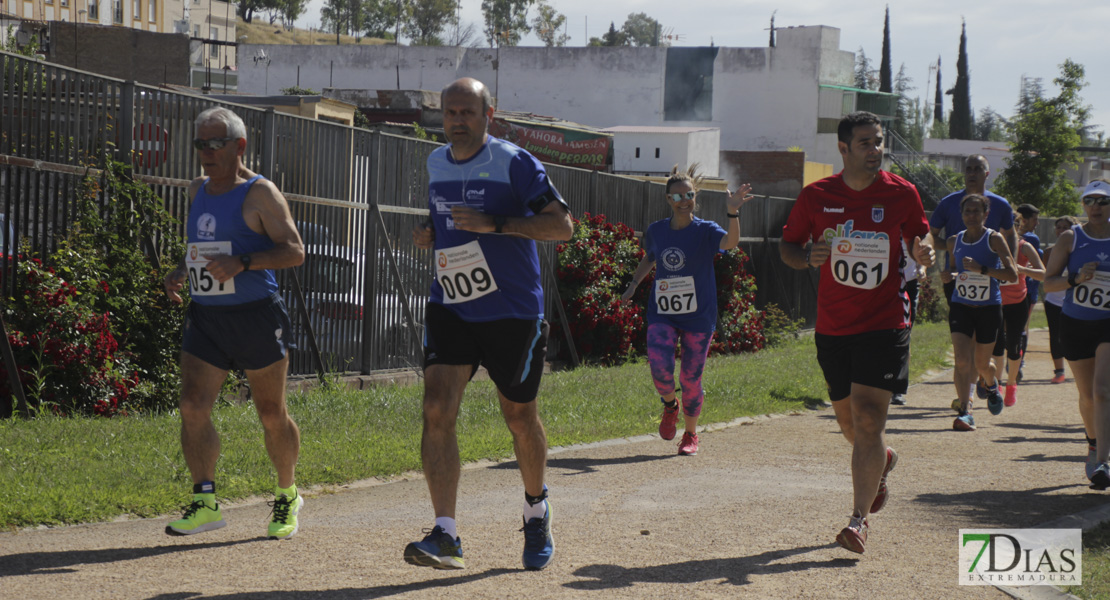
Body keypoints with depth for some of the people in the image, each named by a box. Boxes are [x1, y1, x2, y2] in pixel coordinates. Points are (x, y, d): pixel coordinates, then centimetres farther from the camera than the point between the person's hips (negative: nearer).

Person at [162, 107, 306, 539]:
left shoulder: (260, 193, -8)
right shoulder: (198, 191, 14)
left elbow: (294, 251, -14)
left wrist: (241, 264, -26)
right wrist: (179, 272, 7)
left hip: (256, 316, -6)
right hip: (204, 317, 6)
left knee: (272, 415, 5)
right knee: (192, 407, -9)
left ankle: (287, 497, 24)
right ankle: (205, 502, -5)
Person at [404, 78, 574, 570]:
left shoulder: (514, 163, -11)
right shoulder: (436, 164, 9)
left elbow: (562, 225, -16)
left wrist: (495, 224, -25)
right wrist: (430, 234, 4)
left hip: (512, 312, -4)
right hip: (450, 308, 4)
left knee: (519, 417, 10)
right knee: (437, 410, -15)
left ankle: (536, 510, 37)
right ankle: (445, 535, -19)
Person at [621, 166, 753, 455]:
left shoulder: (705, 231, -7)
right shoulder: (656, 231, 4)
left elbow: (730, 242, -29)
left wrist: (733, 213, -46)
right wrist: (633, 285, 13)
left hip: (698, 315, -2)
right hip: (661, 313, 2)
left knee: (691, 378, 2)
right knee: (660, 366, -19)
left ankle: (690, 434, 24)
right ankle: (669, 406, 15)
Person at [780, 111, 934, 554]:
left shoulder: (901, 194, -2)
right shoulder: (816, 197, 0)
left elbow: (918, 238, 12)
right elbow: (787, 246, 10)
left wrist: (924, 252, -11)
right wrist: (808, 257, -13)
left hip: (885, 323, -3)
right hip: (832, 326, 3)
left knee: (867, 418, -13)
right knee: (848, 419, 14)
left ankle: (859, 518, -10)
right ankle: (883, 461, 48)